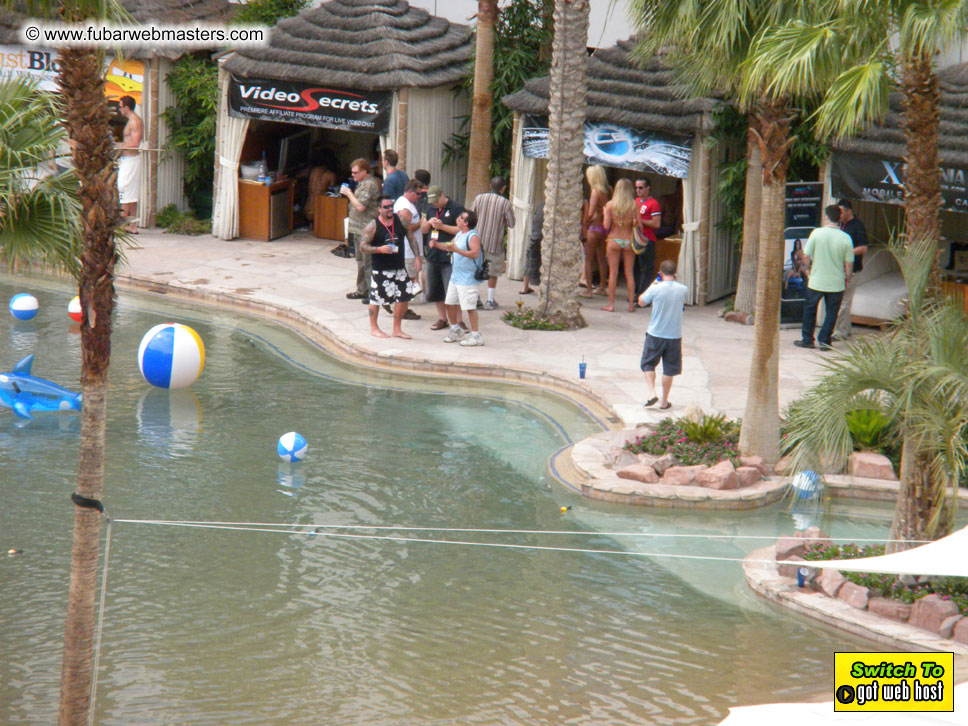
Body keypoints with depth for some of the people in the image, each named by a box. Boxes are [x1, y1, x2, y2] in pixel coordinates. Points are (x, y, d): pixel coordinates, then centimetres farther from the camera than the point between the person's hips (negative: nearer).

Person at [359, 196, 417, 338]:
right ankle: (374, 328, 21)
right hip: (380, 269, -4)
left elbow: (411, 238, 11)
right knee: (375, 299, 3)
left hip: (399, 267, 4)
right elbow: (363, 247, -10)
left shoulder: (400, 220, 1)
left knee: (404, 297, 4)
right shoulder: (372, 226, -11)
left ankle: (397, 329, 18)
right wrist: (379, 249, -25)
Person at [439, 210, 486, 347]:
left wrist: (457, 250, -34)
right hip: (455, 276, 10)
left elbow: (475, 253, -30)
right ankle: (456, 331, 32)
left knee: (469, 307, -8)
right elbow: (451, 246, 30)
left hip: (468, 278, -10)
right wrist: (437, 244, 16)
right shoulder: (459, 234, 13)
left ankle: (476, 336, -2)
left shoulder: (473, 236, -16)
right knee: (450, 304, 16)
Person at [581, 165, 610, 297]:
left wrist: (585, 226, -7)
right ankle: (602, 288, 21)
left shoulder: (596, 191, -14)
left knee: (588, 259, 0)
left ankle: (589, 289, -1)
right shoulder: (608, 191, 6)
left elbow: (590, 213, -19)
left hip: (595, 227, -7)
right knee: (601, 259, 16)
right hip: (605, 227, 7)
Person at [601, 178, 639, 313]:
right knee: (629, 273, 7)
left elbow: (606, 226, -8)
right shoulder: (634, 205, -5)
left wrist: (605, 214, 9)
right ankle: (631, 304, 7)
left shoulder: (610, 205, -6)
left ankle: (611, 304, 5)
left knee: (613, 273, 4)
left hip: (614, 240, -1)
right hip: (628, 241, 1)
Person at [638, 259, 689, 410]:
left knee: (648, 364, 14)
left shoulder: (656, 289, -14)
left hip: (655, 335, -2)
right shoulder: (683, 290, -7)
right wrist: (673, 280, 18)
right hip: (674, 335, 2)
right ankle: (664, 401, 16)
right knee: (669, 369, 11)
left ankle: (652, 393, -3)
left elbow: (641, 302, 4)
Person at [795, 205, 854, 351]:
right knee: (831, 312, 11)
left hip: (816, 281, 0)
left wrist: (809, 268, 15)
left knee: (810, 310, 16)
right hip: (836, 283, 0)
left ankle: (807, 339, 21)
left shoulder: (817, 233, -10)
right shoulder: (845, 238, -9)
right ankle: (824, 341, 10)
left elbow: (806, 256, -4)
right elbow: (849, 263, -5)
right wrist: (847, 278, 11)